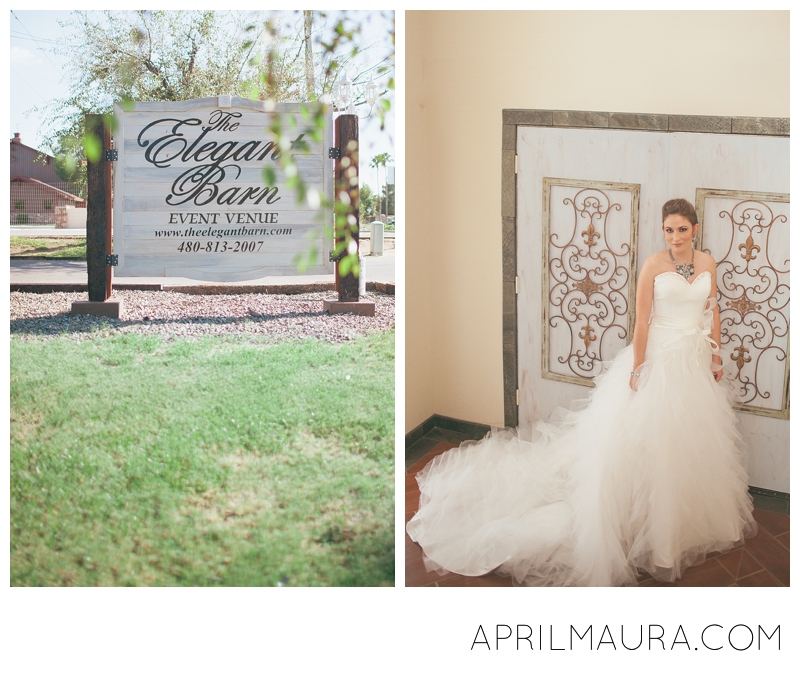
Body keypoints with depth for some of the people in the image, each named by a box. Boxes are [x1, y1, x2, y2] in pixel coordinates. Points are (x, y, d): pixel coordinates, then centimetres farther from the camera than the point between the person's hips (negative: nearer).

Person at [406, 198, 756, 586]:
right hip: (659, 358, -5)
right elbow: (642, 320, -10)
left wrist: (716, 356, 9)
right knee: (644, 440, -1)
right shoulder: (653, 265, -11)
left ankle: (691, 520, 30)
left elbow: (713, 310, 12)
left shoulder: (707, 263, 3)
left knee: (693, 441, 13)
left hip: (696, 362, 5)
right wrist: (638, 368, -12)